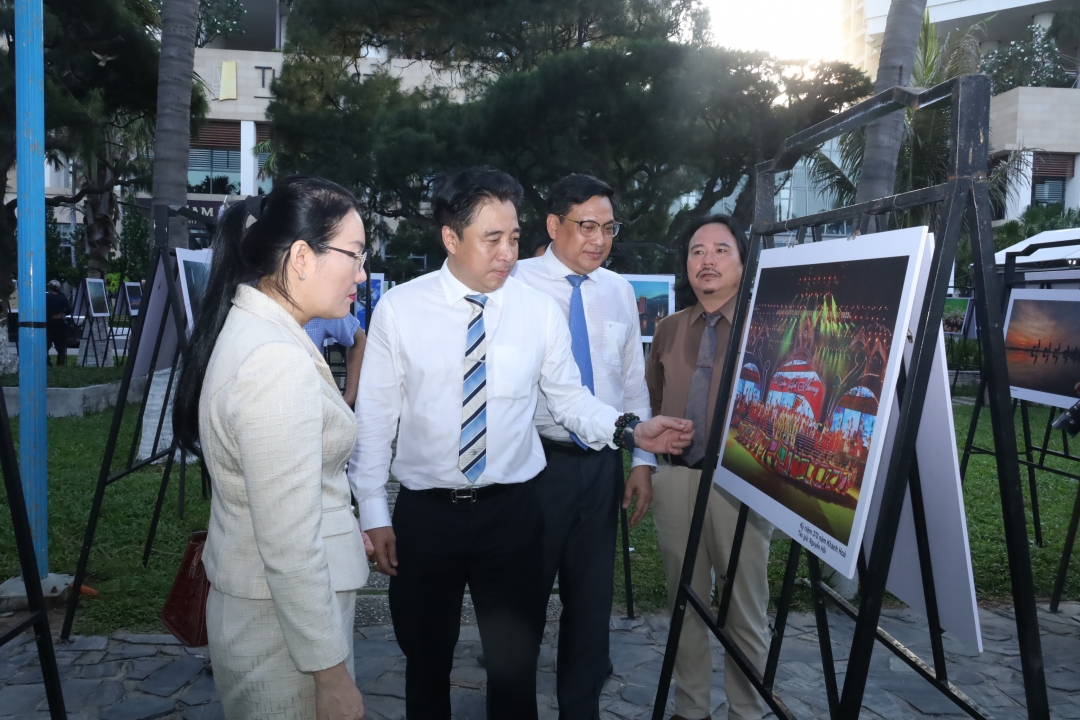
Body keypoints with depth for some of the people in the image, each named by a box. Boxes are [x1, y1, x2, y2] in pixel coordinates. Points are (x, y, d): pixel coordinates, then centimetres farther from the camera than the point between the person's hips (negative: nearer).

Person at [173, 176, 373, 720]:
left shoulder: (246, 327, 6)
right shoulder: (279, 364, -26)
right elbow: (291, 548, -26)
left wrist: (343, 522, 26)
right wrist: (332, 675, -19)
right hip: (286, 622, -9)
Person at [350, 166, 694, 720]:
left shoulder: (540, 311, -3)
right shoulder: (398, 309, -6)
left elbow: (570, 399, 2)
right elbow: (374, 418, -3)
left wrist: (629, 430, -16)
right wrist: (374, 514, -3)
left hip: (512, 513, 1)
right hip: (423, 515, 0)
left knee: (516, 664, 15)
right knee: (426, 664, 18)